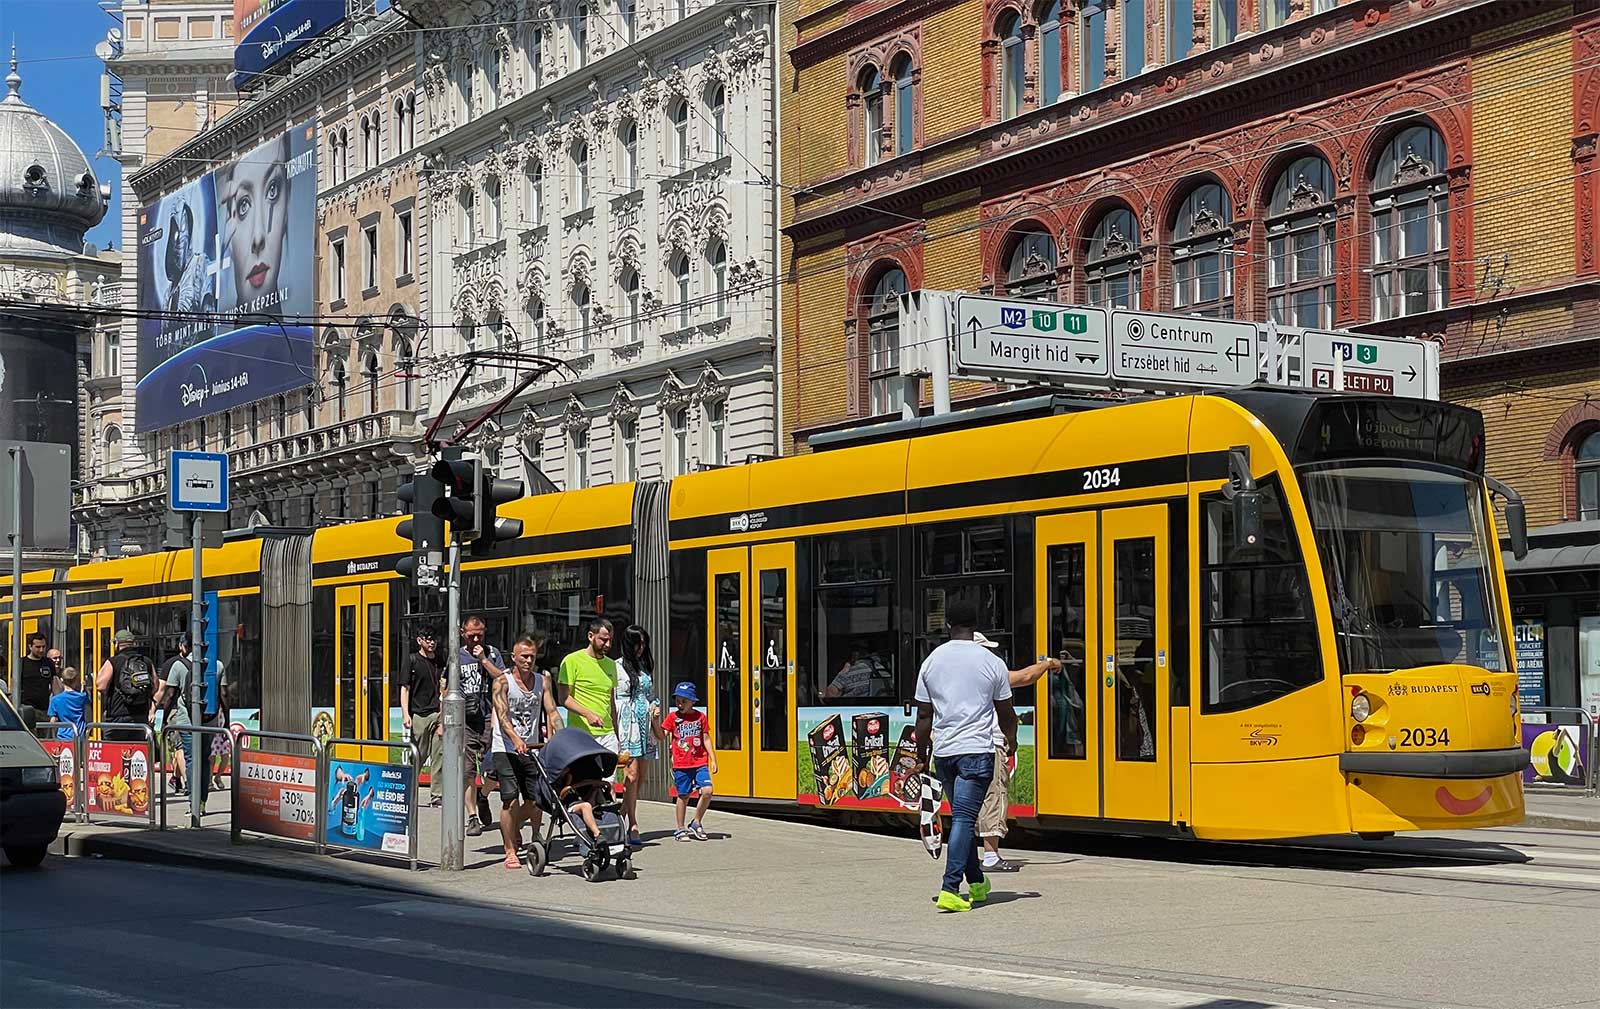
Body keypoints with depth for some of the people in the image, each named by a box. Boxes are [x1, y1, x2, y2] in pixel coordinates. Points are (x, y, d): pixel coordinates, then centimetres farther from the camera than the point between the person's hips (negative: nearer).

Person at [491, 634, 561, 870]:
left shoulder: (542, 681, 8)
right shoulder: (502, 682, -6)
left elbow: (552, 712, 3)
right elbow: (502, 715, -18)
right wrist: (516, 739, -34)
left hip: (532, 749, 5)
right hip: (506, 750, -4)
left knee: (535, 801, 6)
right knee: (511, 800, -10)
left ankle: (513, 826, 37)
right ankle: (510, 852, 0)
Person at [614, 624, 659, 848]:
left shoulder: (644, 666, 19)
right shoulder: (616, 667, -1)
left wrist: (655, 707, 7)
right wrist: (615, 733, -12)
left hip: (644, 726, 7)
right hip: (626, 726, -7)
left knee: (640, 777, 3)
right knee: (631, 775, -13)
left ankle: (622, 821, 10)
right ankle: (633, 828, -15)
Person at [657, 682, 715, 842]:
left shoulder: (700, 716, 5)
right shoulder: (673, 717, 2)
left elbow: (705, 739, 9)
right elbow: (662, 737, -4)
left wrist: (713, 759, 5)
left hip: (700, 763, 1)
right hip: (681, 764, -1)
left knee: (707, 791, -12)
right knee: (683, 795, 4)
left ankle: (696, 823, 6)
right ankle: (681, 829, 16)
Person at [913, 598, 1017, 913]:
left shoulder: (932, 661, 5)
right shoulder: (992, 662, -4)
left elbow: (924, 715, 7)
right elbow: (1006, 713, 5)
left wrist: (921, 755, 18)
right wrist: (1011, 741, 25)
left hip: (943, 751, 4)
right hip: (977, 751, -4)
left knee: (963, 816, 18)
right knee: (963, 818, -7)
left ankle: (977, 883, 27)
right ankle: (950, 889, -17)